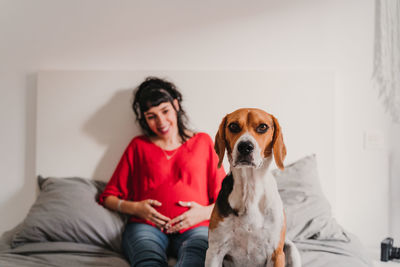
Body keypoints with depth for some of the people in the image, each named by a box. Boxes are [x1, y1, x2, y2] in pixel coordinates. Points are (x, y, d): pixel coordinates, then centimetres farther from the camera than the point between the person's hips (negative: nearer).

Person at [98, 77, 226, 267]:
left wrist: (205, 212, -4)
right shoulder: (138, 146, 22)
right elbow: (108, 197, 18)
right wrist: (134, 208, -1)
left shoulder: (202, 142, 21)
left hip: (194, 228, 0)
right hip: (146, 227, 0)